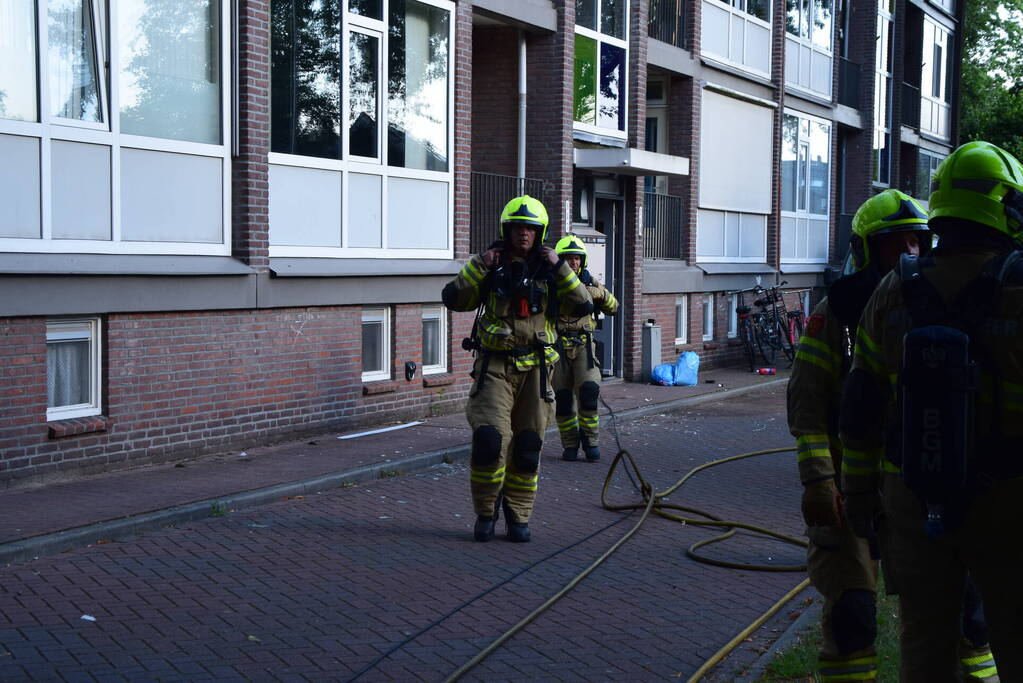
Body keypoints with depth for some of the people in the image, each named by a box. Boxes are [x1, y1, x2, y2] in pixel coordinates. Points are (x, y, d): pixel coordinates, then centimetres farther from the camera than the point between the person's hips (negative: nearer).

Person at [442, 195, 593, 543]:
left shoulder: (549, 270, 6)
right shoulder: (490, 266, 4)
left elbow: (583, 307, -4)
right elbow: (453, 299, -3)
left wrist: (559, 267, -10)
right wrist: (478, 266, -12)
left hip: (535, 368, 2)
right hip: (495, 367, -2)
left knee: (527, 447, 5)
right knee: (490, 439, -15)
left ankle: (518, 517, 19)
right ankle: (486, 511, 6)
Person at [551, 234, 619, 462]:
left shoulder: (590, 282, 8)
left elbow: (613, 309, 13)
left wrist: (602, 294, -6)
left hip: (584, 345, 1)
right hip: (558, 346, -1)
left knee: (589, 390, -13)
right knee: (562, 397, 1)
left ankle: (590, 440, 2)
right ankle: (570, 445, 14)